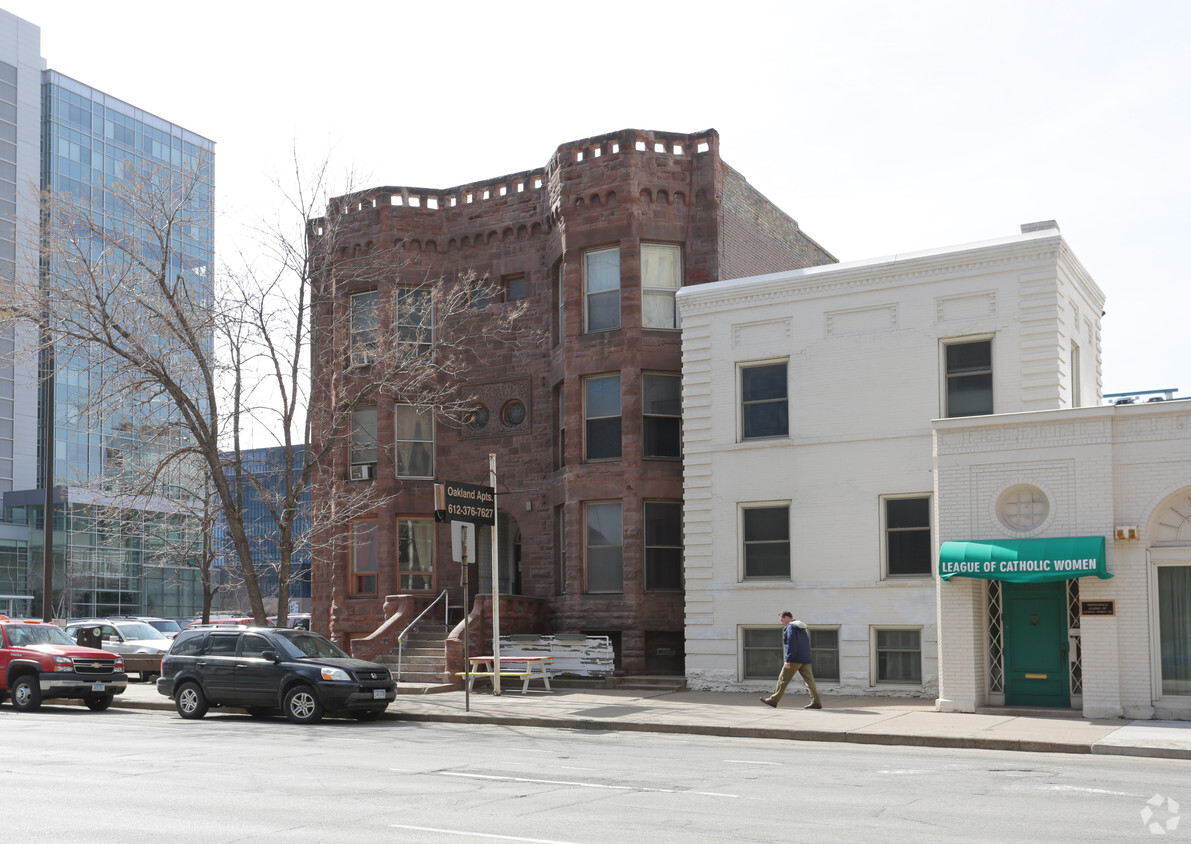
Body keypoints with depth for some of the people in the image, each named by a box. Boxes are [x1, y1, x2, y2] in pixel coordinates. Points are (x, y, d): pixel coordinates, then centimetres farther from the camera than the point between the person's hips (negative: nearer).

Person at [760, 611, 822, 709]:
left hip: (795, 659, -8)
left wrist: (788, 660, -18)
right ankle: (816, 701, -7)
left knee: (783, 679, 0)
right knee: (809, 680, 2)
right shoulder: (802, 627, 20)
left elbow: (791, 645, -17)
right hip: (805, 659, 8)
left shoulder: (791, 627, -8)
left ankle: (773, 700, 6)